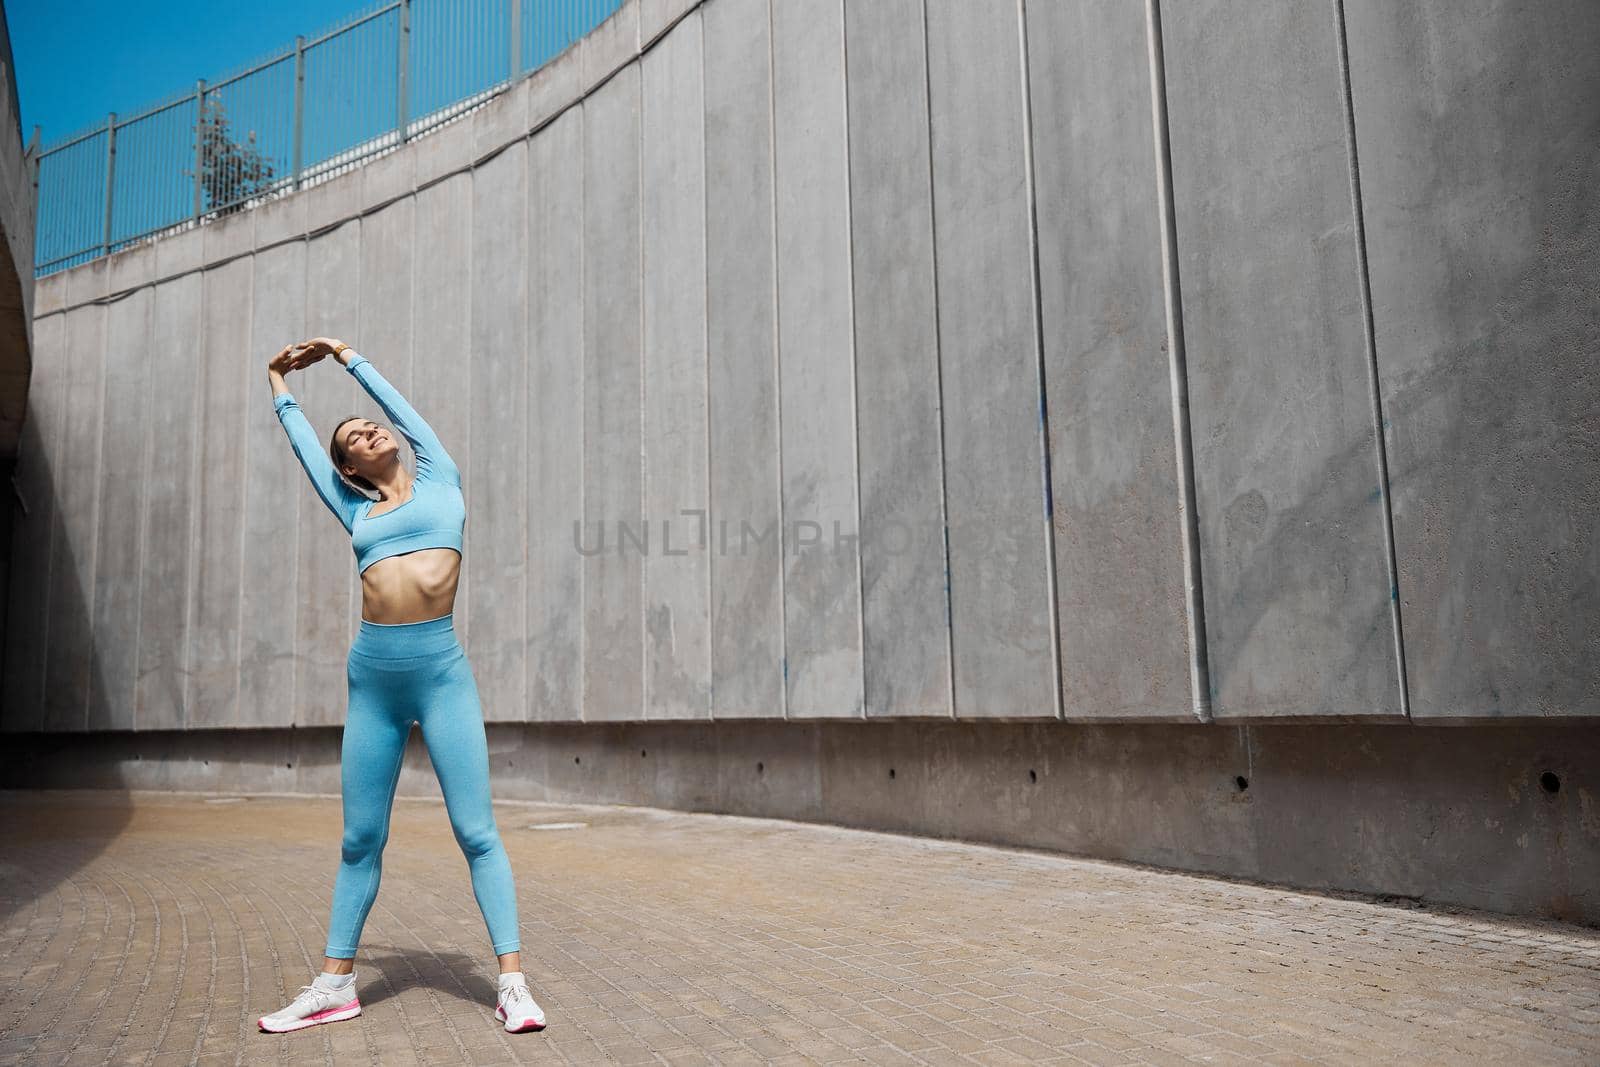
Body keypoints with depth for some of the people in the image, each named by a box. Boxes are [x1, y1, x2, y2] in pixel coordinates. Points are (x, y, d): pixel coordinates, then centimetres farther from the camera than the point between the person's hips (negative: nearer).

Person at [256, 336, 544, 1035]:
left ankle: (512, 982, -3)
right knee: (360, 839, 8)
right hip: (372, 675, 4)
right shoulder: (357, 513, 17)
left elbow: (398, 402, 21)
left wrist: (347, 356, 36)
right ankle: (337, 983, 19)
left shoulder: (438, 479, 12)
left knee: (476, 831, -6)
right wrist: (280, 388, 46)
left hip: (442, 669, -3)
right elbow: (302, 444, 31)